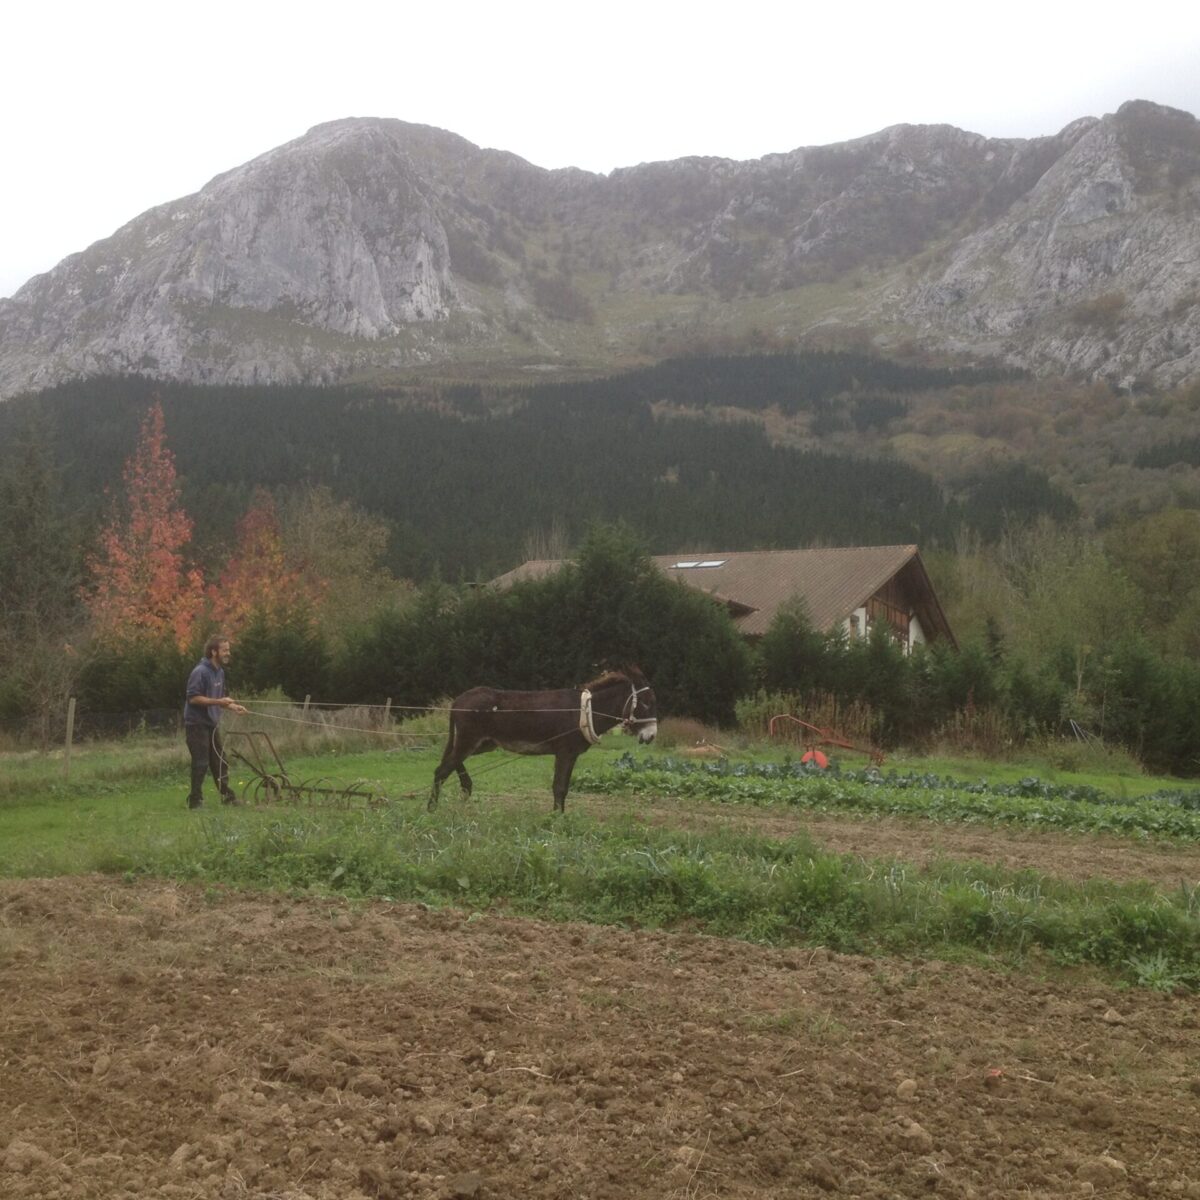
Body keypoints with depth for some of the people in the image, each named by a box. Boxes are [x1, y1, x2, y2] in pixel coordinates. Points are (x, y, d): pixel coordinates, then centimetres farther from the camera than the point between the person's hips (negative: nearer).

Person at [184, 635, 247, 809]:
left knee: (219, 762, 12)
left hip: (212, 723, 8)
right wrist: (219, 701, -24)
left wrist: (232, 706, 6)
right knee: (201, 763, -5)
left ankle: (227, 796, 20)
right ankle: (195, 800, 3)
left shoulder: (219, 672, 10)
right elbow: (193, 698, -22)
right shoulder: (200, 672, -18)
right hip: (197, 724, -8)